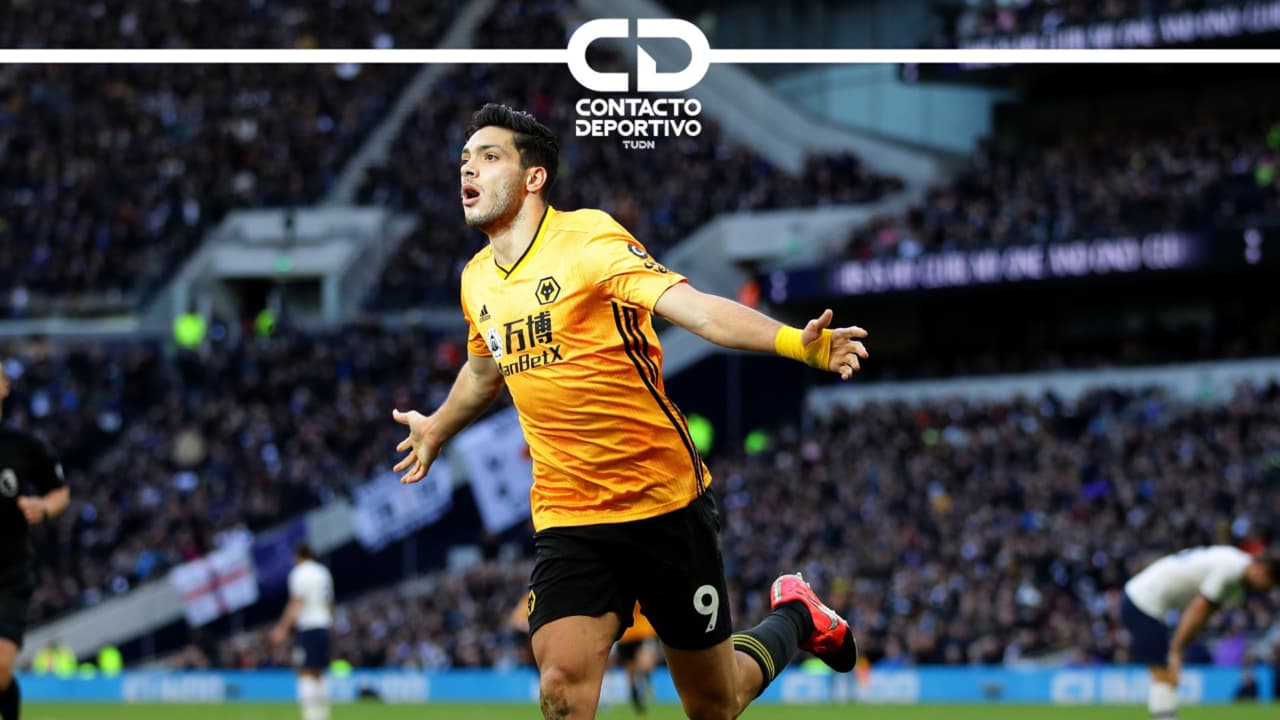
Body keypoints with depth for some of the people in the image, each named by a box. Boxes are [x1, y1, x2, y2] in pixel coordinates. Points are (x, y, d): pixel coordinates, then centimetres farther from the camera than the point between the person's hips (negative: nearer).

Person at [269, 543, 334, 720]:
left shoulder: (299, 573, -7)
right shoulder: (323, 573, 15)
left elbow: (296, 604, -14)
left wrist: (282, 628, -16)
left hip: (307, 627, -7)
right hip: (324, 626, 7)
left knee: (306, 674, -9)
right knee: (318, 675, 13)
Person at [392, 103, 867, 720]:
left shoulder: (589, 239, -13)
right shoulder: (477, 280, 6)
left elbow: (691, 306, -27)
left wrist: (795, 342, -44)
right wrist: (436, 428, 48)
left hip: (666, 505, -4)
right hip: (567, 519, 4)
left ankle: (793, 619, 39)